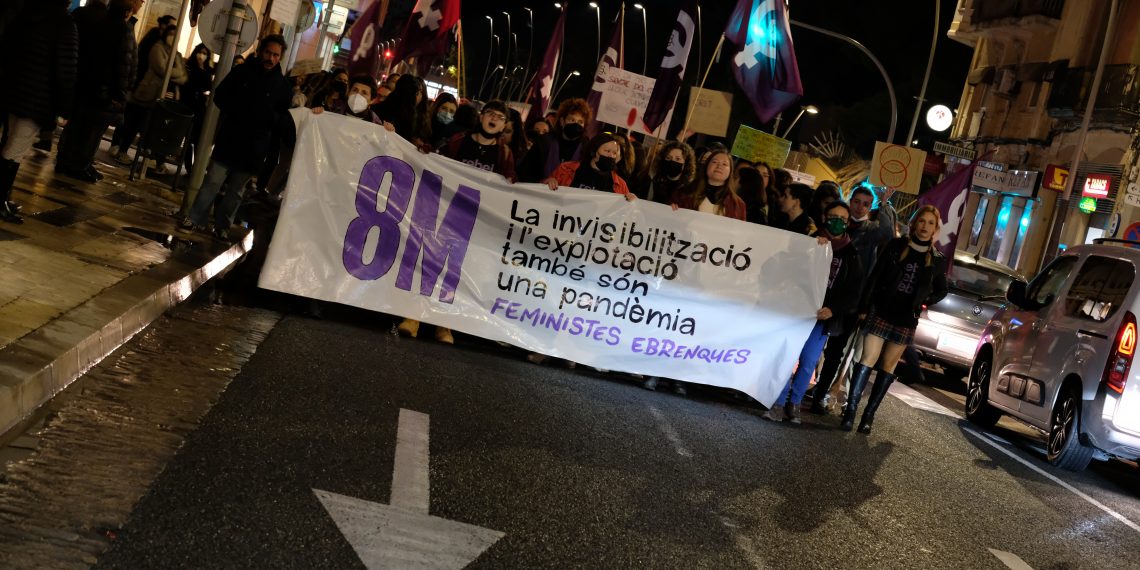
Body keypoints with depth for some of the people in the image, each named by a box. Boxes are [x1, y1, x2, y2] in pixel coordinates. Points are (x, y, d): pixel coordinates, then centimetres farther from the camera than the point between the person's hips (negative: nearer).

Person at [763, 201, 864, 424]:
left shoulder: (851, 256, 9)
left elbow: (854, 292, 6)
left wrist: (833, 309, -10)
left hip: (823, 315, 1)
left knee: (808, 362, 0)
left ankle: (794, 402, 15)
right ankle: (778, 402, -2)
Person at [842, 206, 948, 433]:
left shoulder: (937, 260, 4)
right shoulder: (896, 245, -1)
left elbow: (941, 291, 18)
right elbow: (875, 277, -2)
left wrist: (925, 301, 0)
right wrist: (864, 307, -6)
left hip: (906, 320, 2)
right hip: (881, 312, -2)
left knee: (888, 366, 5)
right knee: (868, 359, -9)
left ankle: (869, 414, 10)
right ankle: (851, 408, -9)